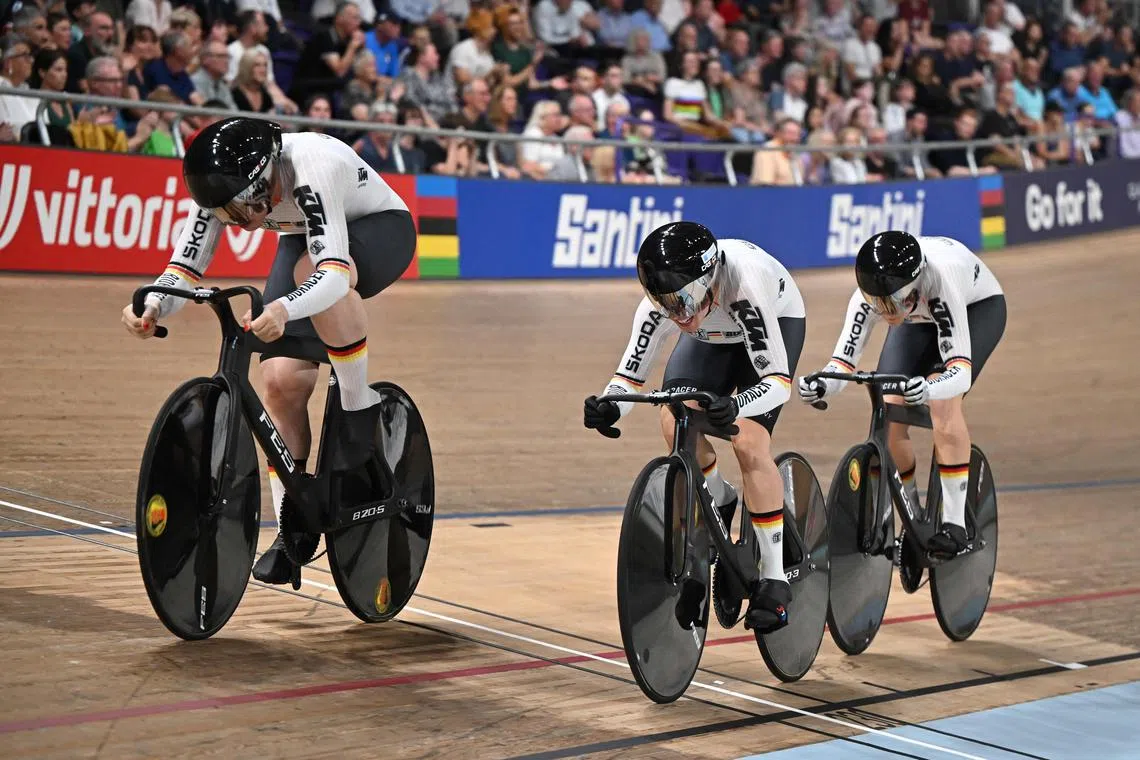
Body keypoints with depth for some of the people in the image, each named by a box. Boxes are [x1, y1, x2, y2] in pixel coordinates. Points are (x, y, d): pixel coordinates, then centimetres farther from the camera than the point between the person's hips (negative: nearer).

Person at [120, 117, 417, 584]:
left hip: (380, 231, -5)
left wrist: (282, 310, -68)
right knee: (282, 380, -14)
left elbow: (334, 273, -50)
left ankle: (359, 408, -21)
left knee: (311, 269, -41)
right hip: (303, 241, 5)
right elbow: (185, 268, -22)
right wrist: (152, 306, -44)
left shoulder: (310, 169, -40)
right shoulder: (223, 186, -22)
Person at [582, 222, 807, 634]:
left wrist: (735, 406, -60)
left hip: (776, 322, -4)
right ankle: (720, 503, 14)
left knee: (749, 443, -22)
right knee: (674, 422, -19)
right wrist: (608, 407, -47)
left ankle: (774, 580, -11)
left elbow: (778, 380, -42)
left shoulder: (743, 284, -43)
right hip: (713, 336, 4)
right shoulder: (661, 302, -32)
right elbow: (631, 371, -26)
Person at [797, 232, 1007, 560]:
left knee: (943, 399, -30)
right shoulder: (868, 295, -32)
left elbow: (961, 369, -47)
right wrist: (821, 384, -53)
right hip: (918, 319, 4)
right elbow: (844, 359, -31)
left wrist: (928, 389, -68)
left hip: (977, 307, -4)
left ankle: (955, 524, -21)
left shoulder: (938, 282, -44)